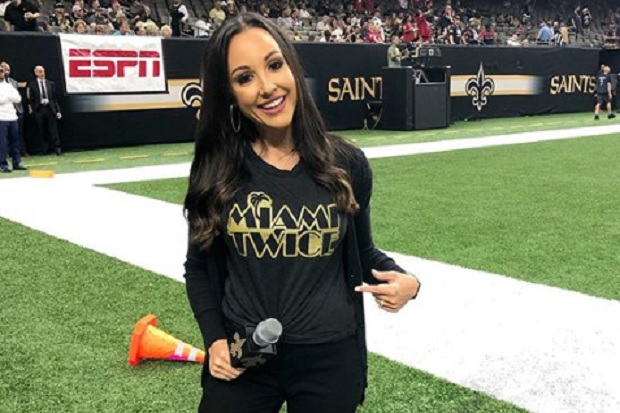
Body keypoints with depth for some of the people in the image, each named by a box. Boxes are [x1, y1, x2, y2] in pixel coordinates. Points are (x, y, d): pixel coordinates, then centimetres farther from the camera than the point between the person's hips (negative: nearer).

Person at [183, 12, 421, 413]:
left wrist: (403, 279, -12)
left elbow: (363, 253, 6)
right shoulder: (216, 169, -7)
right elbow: (199, 266, 4)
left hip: (331, 359, 1)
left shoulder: (346, 163, -6)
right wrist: (214, 339, -7)